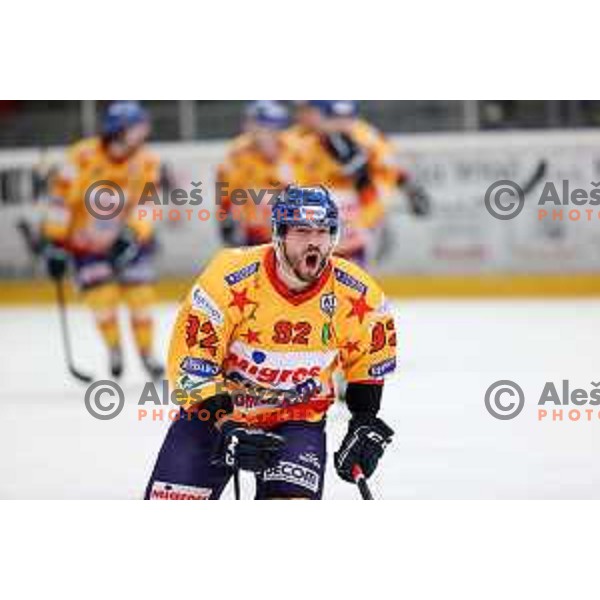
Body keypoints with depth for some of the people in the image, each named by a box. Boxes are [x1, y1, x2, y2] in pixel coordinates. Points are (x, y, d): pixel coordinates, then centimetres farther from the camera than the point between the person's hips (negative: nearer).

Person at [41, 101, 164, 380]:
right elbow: (60, 200, -19)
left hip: (130, 238, 2)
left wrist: (130, 237, -28)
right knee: (102, 294, -11)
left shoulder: (147, 163, -12)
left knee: (140, 293, -4)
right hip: (85, 241, -2)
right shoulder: (83, 157, -23)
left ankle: (146, 352, 13)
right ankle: (114, 349, 12)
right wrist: (55, 244, -18)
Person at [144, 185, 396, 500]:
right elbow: (190, 363, -21)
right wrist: (225, 427, -27)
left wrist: (365, 421, 1)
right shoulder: (229, 278, -26)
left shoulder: (355, 294, -15)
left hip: (298, 417, 1)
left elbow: (370, 359, 5)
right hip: (217, 406, -1)